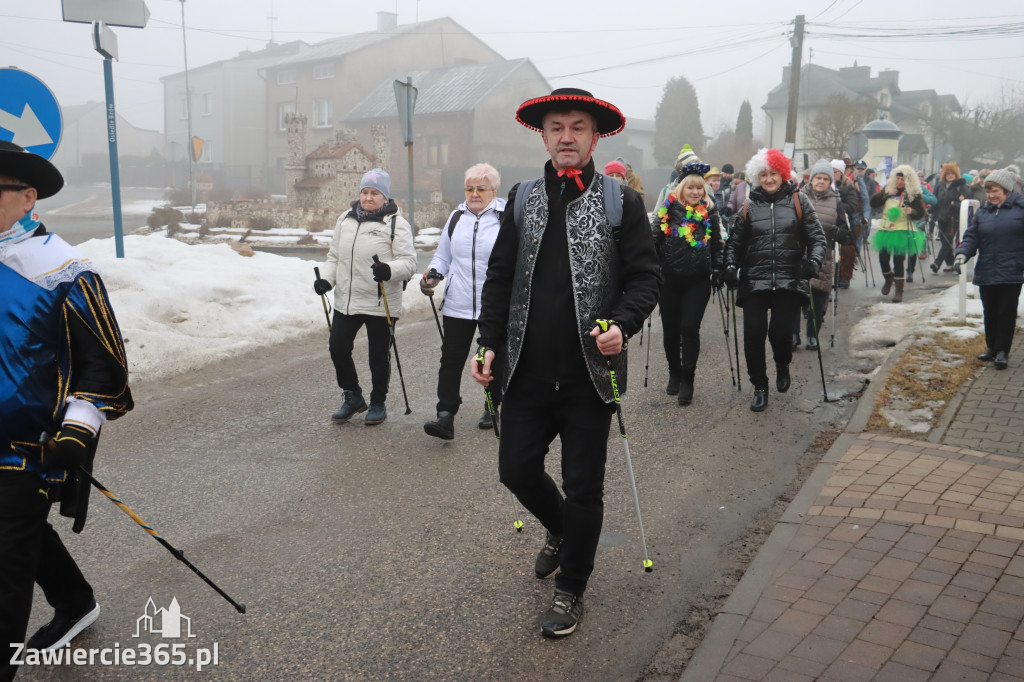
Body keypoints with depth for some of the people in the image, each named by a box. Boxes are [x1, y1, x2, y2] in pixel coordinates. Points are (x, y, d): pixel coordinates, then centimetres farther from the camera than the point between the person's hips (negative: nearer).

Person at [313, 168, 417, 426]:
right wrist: (326, 279, 3)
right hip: (346, 301, 5)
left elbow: (409, 262, -13)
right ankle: (352, 397, 26)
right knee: (337, 347, 5)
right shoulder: (345, 219, 11)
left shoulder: (396, 223, -6)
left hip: (381, 305, -5)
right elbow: (334, 256, 20)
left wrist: (389, 270, -33)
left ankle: (378, 403, 25)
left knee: (378, 355, 5)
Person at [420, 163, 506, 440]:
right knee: (451, 359, -4)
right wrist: (432, 274, 2)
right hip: (457, 305, 3)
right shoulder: (456, 217, 10)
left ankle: (492, 409, 33)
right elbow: (443, 256, 20)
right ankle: (446, 416, -4)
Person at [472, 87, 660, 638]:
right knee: (516, 469, 10)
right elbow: (499, 277, 11)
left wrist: (622, 325, -19)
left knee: (583, 489, 7)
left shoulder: (621, 202, -1)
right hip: (528, 371, 3)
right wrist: (490, 343, 2)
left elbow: (644, 278, -1)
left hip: (589, 374, -3)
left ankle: (570, 589, 28)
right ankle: (559, 530, 43)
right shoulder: (523, 198, 8)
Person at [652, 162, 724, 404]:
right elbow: (653, 240, 1)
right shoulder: (668, 209, 0)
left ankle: (687, 380, 4)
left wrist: (717, 271, 7)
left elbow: (717, 245, 12)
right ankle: (674, 373, 28)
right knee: (670, 329, 8)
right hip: (669, 279, 0)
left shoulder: (710, 212, 5)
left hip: (698, 281, 0)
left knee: (690, 329, -6)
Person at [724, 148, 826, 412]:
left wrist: (814, 260, -11)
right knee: (754, 333, -5)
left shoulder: (798, 201, 7)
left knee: (780, 331, -7)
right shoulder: (749, 207, 10)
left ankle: (783, 366, 30)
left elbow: (817, 237, 6)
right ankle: (760, 386, 14)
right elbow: (734, 242, 16)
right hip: (754, 281, 1)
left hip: (789, 281, -1)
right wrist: (731, 265, 0)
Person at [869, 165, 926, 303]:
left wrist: (912, 212, -21)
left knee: (898, 260, -10)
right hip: (885, 229, 4)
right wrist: (886, 195, -11)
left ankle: (899, 291, -2)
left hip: (902, 231, -4)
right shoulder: (888, 189, 9)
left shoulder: (914, 194, 0)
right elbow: (873, 203, 3)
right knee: (883, 258, 2)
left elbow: (920, 214, 0)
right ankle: (889, 279, 34)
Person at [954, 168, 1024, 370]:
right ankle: (992, 347, 26)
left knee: (1006, 312, 1)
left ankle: (1002, 351, 10)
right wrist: (962, 254, -13)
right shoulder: (982, 213, 10)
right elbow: (971, 238, 6)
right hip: (986, 273, 4)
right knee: (990, 313, 13)